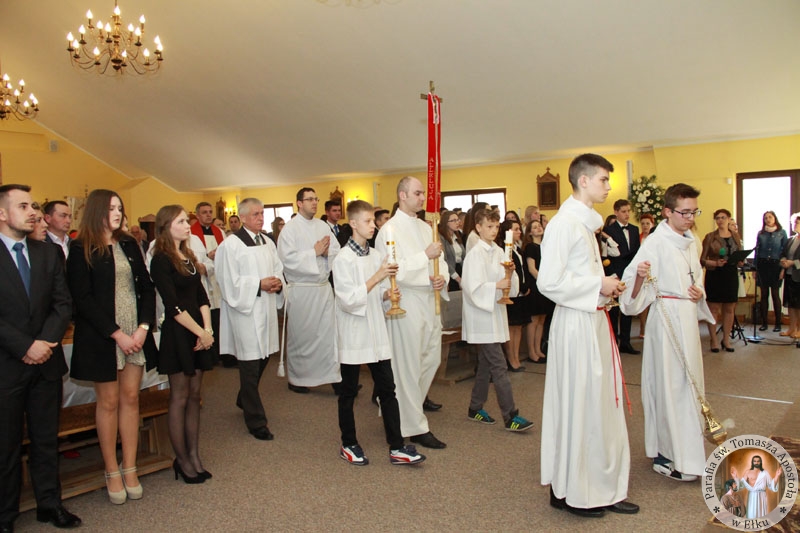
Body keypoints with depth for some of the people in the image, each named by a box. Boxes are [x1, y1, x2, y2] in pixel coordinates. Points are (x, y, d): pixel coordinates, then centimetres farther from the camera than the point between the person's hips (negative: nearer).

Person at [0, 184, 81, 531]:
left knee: (46, 440, 13)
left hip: (46, 361, 4)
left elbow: (63, 304, 3)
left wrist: (46, 341, -11)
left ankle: (50, 504, 26)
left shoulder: (49, 254, 8)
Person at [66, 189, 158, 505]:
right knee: (108, 402, 6)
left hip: (135, 334, 4)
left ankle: (130, 468, 19)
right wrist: (116, 334, -15)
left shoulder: (128, 245, 9)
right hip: (101, 337, -4)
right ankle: (112, 472, 19)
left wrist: (144, 327, -6)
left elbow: (146, 287, 7)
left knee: (131, 399, 8)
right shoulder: (81, 250, -5)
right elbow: (83, 298, -11)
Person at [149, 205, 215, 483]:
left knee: (194, 395, 11)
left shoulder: (189, 257, 13)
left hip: (198, 332, 7)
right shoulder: (161, 261, -10)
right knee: (180, 397, 2)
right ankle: (182, 459, 14)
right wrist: (200, 332, -13)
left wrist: (208, 329, -4)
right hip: (177, 334, -7)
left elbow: (202, 297, 9)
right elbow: (173, 305, -15)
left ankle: (194, 455, 20)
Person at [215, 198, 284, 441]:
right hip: (245, 310, -7)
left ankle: (245, 401, 41)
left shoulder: (267, 242, 12)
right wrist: (259, 284, -18)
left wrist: (277, 282, -6)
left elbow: (278, 270, 16)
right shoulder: (231, 245, -10)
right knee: (251, 364, -2)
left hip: (267, 308, 7)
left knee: (264, 356, 16)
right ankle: (256, 421, 8)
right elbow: (230, 281, -14)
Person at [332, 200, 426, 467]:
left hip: (376, 333, 6)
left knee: (387, 389, 5)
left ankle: (397, 447, 11)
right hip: (353, 334, -6)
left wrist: (388, 293, -5)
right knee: (348, 392, 8)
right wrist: (376, 278, -25)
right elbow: (348, 300, -20)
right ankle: (348, 445, 24)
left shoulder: (375, 256, 8)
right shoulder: (343, 259, -12)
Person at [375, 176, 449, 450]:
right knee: (408, 366, 1)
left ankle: (409, 407, 36)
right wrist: (426, 255, -19)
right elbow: (394, 271, -19)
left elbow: (439, 259, 15)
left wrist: (442, 277, -6)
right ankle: (415, 427, 12)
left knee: (432, 358, 16)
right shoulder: (390, 230, -10)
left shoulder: (426, 228, 14)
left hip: (430, 300, 8)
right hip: (406, 302, -8)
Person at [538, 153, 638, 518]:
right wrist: (599, 285, -14)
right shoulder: (564, 223, -15)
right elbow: (549, 282, -21)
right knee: (576, 406, 0)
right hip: (575, 324, -9)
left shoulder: (585, 222, 15)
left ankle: (602, 488, 27)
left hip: (594, 320, 10)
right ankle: (568, 490, 16)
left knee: (600, 404, 14)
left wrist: (607, 287, 6)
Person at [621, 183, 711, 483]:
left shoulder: (690, 242, 12)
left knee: (688, 384, 16)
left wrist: (699, 292, 3)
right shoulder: (656, 242, -13)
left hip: (688, 318, 9)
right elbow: (634, 291, -19)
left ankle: (687, 450, 31)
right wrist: (640, 276, -40)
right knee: (670, 385, -4)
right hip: (667, 319, -9)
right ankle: (668, 457, 5)